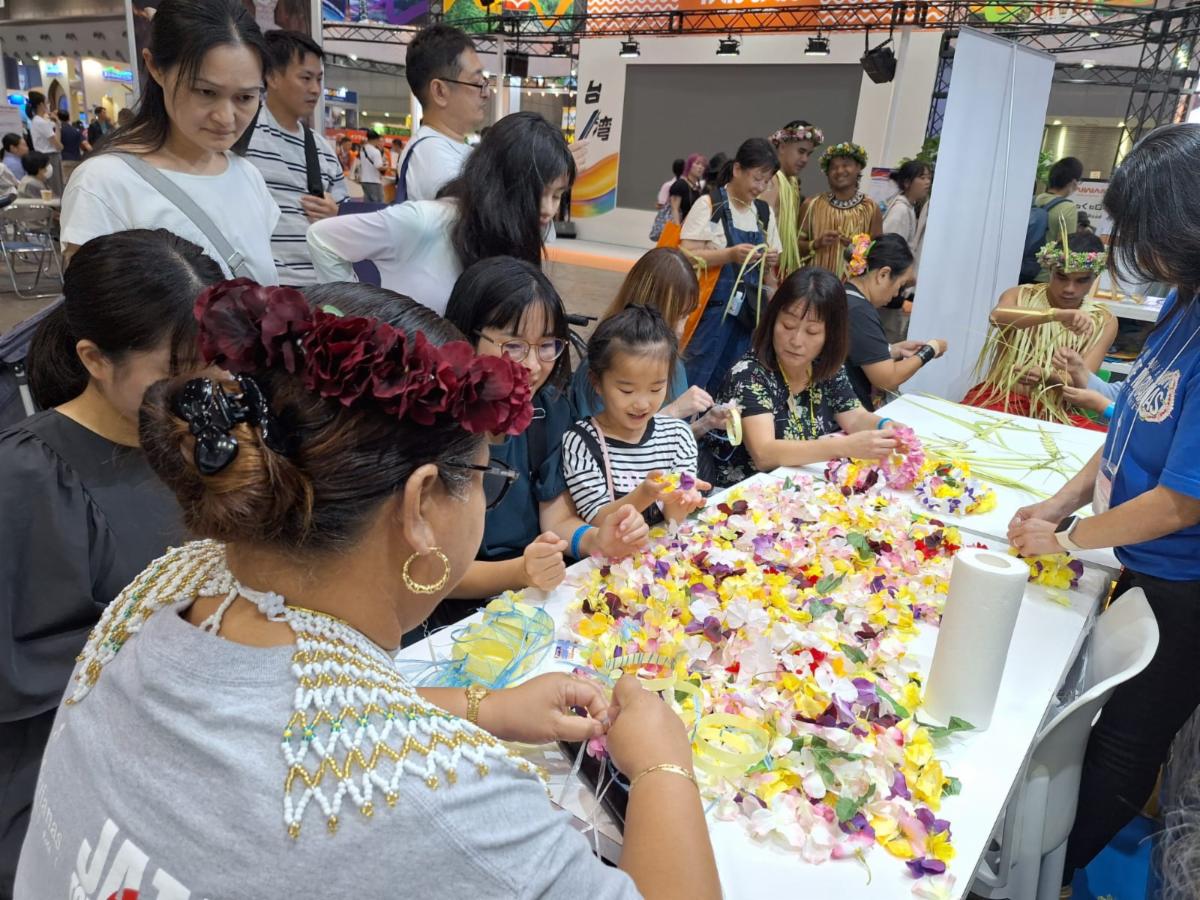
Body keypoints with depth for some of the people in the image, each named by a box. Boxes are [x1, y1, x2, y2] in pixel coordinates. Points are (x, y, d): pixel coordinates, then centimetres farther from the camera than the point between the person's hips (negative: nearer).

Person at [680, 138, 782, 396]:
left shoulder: (765, 213, 12)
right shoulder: (709, 204, -6)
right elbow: (686, 257, -12)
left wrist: (770, 262, -5)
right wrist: (730, 254, -24)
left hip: (748, 310, 5)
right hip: (712, 306, -5)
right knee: (696, 378, -5)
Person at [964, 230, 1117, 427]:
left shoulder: (1104, 322, 7)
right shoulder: (1021, 295, 3)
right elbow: (997, 316, -24)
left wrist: (1046, 376, -30)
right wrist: (1058, 314, -40)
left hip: (1054, 411, 3)